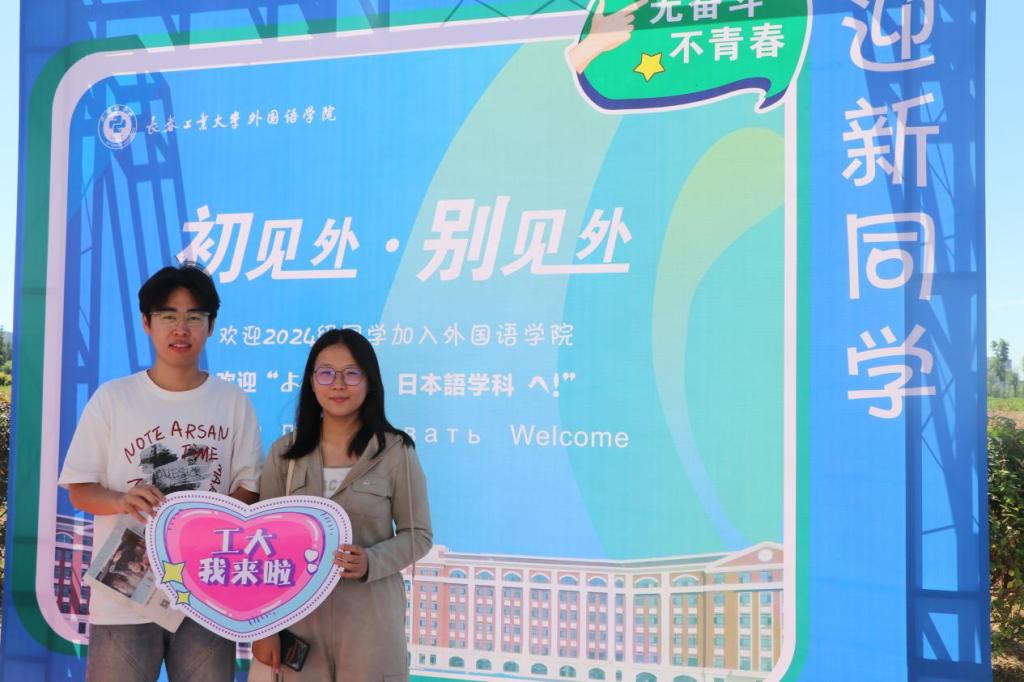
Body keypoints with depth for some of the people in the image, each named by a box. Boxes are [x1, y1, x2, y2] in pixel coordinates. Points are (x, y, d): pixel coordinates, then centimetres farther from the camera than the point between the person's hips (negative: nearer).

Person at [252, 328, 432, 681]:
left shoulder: (396, 452, -6)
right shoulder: (285, 452, 2)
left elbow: (418, 534, 0)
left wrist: (371, 563, -18)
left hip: (370, 618, -2)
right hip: (298, 614, 2)